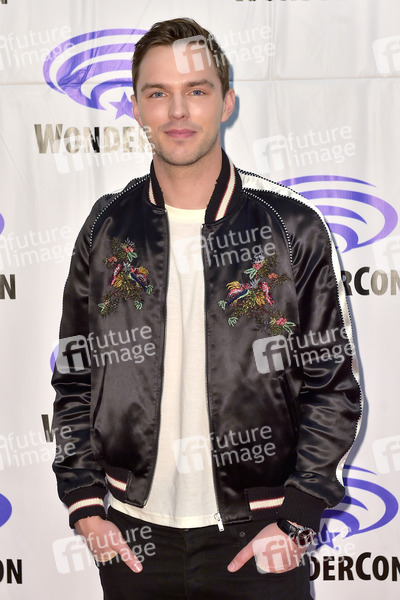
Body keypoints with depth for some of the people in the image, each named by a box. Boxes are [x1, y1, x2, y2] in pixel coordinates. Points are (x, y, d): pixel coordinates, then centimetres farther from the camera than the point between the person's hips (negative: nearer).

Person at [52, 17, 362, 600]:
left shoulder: (293, 227, -5)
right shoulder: (107, 228, 1)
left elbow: (335, 384, -2)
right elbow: (74, 377, 7)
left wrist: (297, 519, -7)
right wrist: (85, 505, 1)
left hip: (257, 537, -2)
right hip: (133, 535, 2)